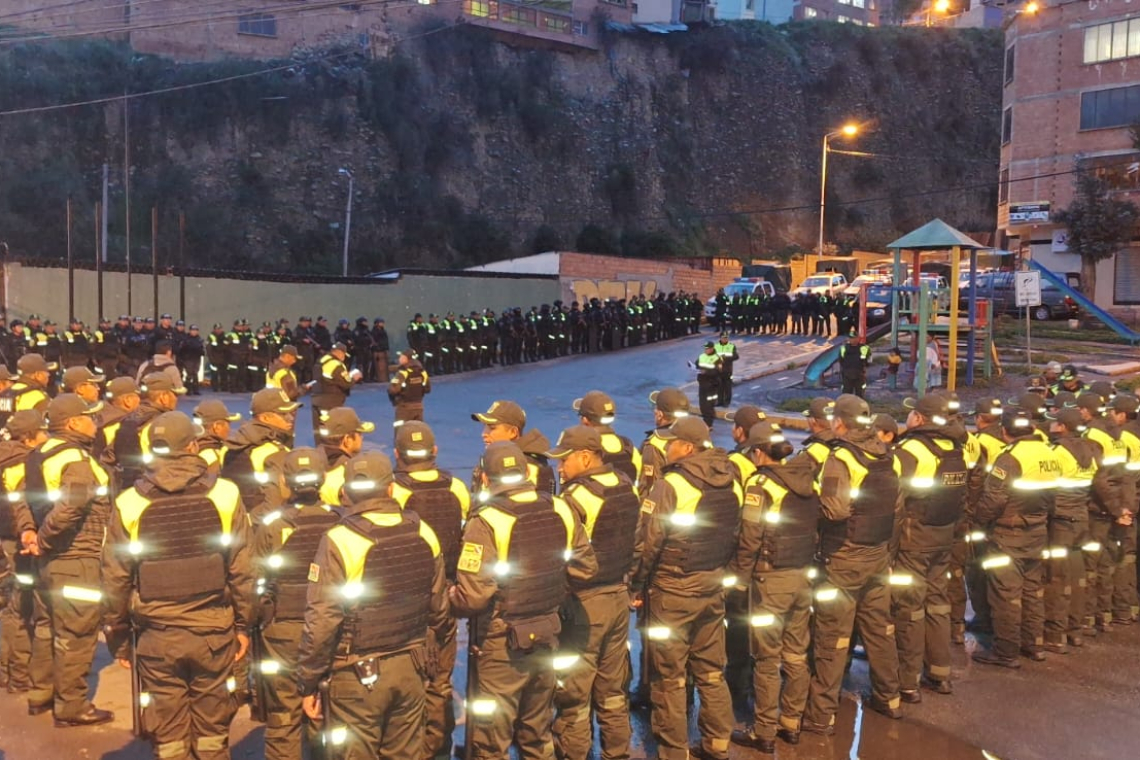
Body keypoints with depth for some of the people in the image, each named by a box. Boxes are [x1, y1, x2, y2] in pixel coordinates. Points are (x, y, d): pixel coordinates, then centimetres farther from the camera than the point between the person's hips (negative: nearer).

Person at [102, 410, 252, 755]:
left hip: (156, 634, 0)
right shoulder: (225, 495, -8)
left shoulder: (129, 503, -6)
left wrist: (118, 637, 11)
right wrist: (243, 624, 6)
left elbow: (116, 579, -1)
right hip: (213, 630, 0)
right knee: (212, 733, 15)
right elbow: (242, 569, -5)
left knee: (168, 737, 14)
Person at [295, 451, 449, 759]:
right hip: (410, 668, 5)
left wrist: (308, 684, -5)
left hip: (359, 675, -4)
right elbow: (438, 607, 6)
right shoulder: (423, 533, -3)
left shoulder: (339, 541, -17)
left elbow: (321, 621, -17)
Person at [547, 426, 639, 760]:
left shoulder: (576, 497, -20)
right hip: (619, 595, 7)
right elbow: (637, 541, 10)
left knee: (574, 691, 7)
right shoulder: (629, 488, 2)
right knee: (613, 689, 19)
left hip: (585, 602, -7)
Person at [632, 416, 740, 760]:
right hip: (713, 587, 6)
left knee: (670, 675, 7)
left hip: (673, 590, -6)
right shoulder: (731, 482, 1)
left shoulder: (671, 484, -18)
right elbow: (736, 535, 10)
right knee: (711, 671, 18)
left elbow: (647, 542, -18)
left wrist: (638, 585, -6)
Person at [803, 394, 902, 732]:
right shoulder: (887, 456, 4)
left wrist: (813, 498, -10)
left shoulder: (840, 457, -19)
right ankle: (889, 697, 33)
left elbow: (834, 509, -27)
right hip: (879, 554, 7)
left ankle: (821, 714, 7)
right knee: (879, 627, 20)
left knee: (832, 636, 0)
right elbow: (896, 504, 10)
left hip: (844, 557, -7)